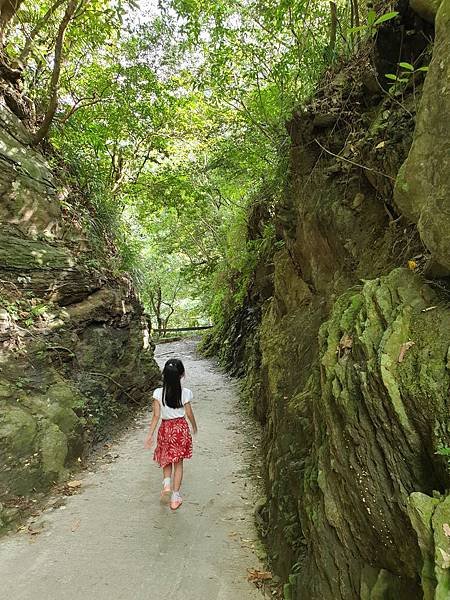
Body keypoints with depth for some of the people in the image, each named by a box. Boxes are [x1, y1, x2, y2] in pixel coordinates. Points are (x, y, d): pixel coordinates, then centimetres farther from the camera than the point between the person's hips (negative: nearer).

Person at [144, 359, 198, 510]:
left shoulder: (158, 393, -14)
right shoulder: (185, 393, -14)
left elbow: (156, 416, -12)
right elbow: (189, 414, -4)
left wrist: (150, 435, -3)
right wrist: (194, 426, 14)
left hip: (166, 428, 1)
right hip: (181, 428, 0)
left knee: (166, 459, 24)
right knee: (178, 462, 12)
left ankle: (166, 483, 4)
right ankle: (175, 497, 17)